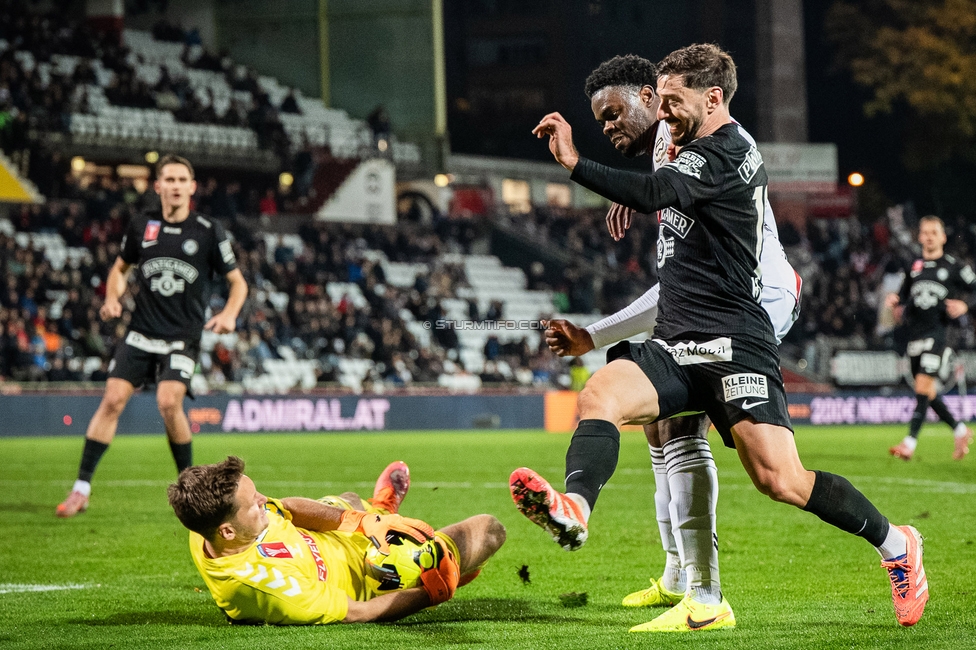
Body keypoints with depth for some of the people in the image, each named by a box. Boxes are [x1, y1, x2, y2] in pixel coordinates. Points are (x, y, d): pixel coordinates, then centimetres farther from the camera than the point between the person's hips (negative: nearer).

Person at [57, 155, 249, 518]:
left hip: (182, 338, -3)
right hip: (141, 333, 3)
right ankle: (81, 489, -3)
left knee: (168, 403, -22)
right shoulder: (141, 227, 6)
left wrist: (229, 314, -15)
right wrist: (112, 299, 3)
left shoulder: (209, 232, -2)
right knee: (112, 400, -8)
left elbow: (237, 282, 4)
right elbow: (121, 268, 22)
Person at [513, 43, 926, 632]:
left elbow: (654, 195, -27)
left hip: (733, 347, -8)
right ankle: (574, 508, -47)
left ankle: (895, 545, 9)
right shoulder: (696, 150, 18)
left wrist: (576, 165, -32)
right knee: (599, 396, -21)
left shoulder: (728, 153, -11)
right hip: (676, 345, 8)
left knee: (782, 482, -14)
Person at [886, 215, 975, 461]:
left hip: (938, 332, -6)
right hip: (915, 333, 6)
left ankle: (910, 442, -18)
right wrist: (895, 300, 3)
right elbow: (905, 297, 24)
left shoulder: (954, 267, 1)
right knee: (927, 392, 9)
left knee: (923, 385, -15)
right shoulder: (914, 267, 14)